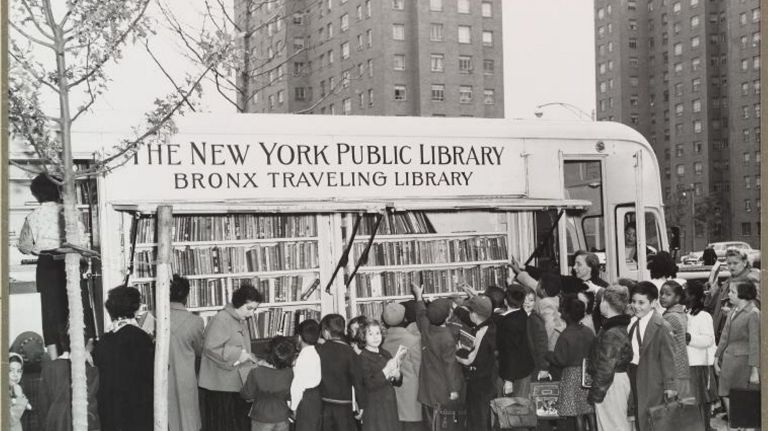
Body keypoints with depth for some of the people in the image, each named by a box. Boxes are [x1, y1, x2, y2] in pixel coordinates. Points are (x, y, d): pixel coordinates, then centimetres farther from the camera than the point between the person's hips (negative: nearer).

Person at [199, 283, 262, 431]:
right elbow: (210, 348, -23)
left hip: (237, 384, 9)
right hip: (219, 387, -9)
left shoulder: (240, 321, 14)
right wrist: (238, 354, -22)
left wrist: (255, 362, 10)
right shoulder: (221, 320, -16)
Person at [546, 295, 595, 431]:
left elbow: (560, 360, -15)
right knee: (589, 412, 12)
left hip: (572, 375, -6)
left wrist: (545, 354, -2)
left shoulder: (565, 336, -17)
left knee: (577, 414, 1)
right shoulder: (589, 332, 0)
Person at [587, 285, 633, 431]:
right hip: (619, 379, 10)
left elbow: (606, 368, -23)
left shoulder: (611, 333, -23)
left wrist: (595, 394, -16)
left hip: (611, 384, -10)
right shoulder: (620, 326, 9)